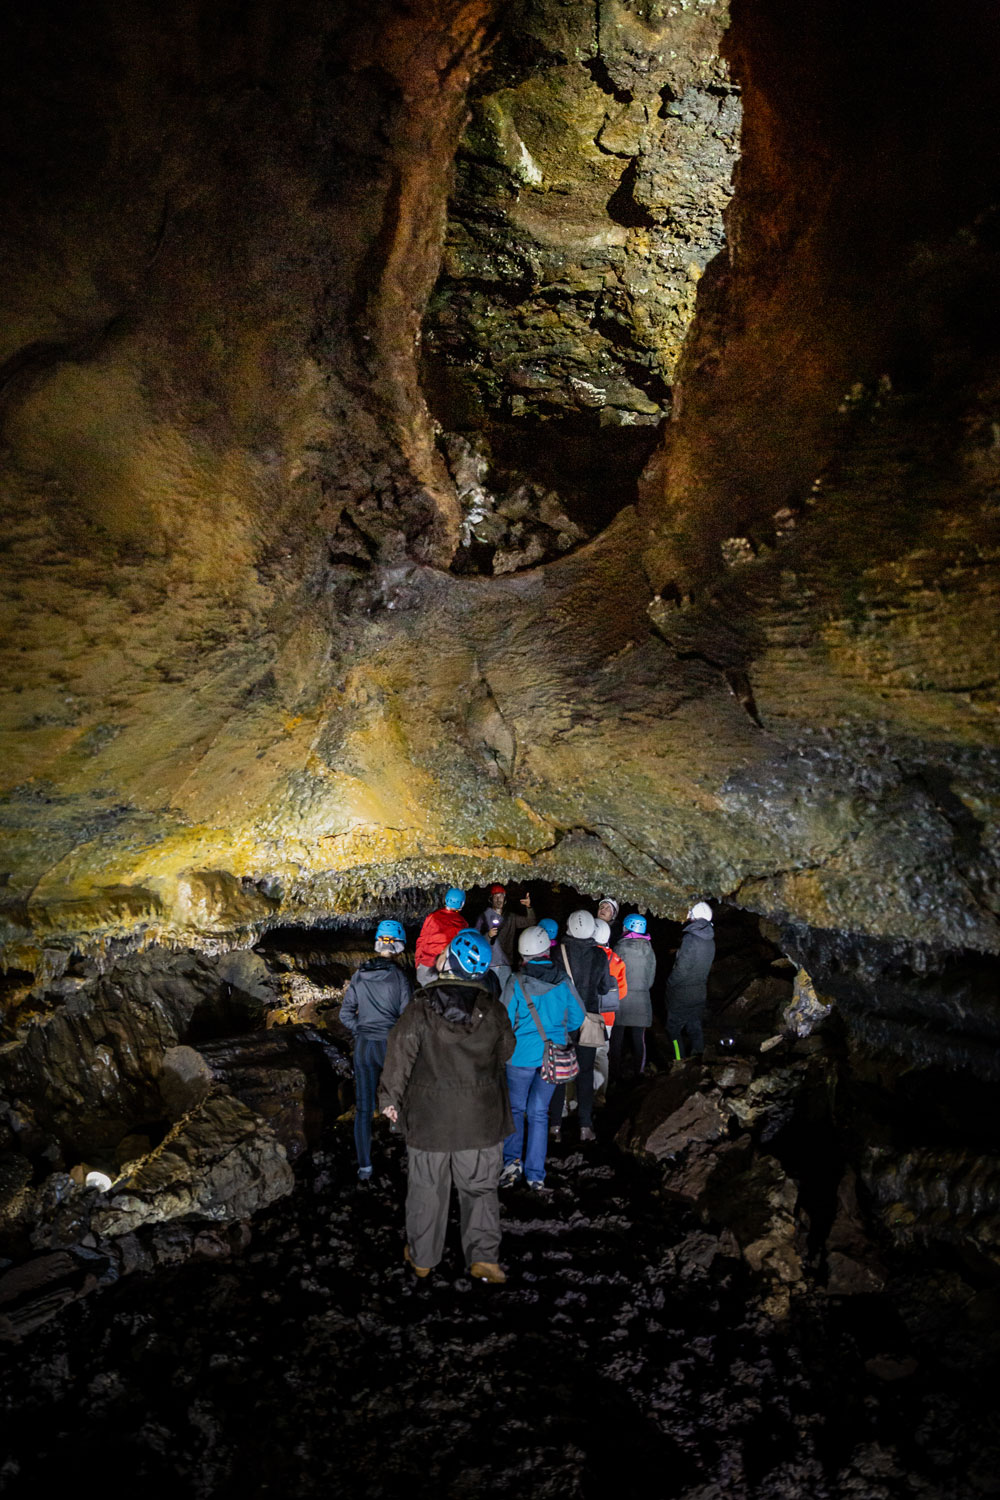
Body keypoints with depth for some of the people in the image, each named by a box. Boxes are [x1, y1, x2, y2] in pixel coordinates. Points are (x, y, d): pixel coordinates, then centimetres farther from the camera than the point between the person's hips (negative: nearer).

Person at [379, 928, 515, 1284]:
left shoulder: (420, 1010, -12)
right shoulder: (492, 1010, -7)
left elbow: (400, 1054, -8)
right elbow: (506, 1050, 8)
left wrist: (390, 1098, 3)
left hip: (428, 1117, 0)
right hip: (480, 1120, 1)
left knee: (427, 1188, 15)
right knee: (480, 1187, 14)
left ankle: (421, 1256, 28)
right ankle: (483, 1256, 7)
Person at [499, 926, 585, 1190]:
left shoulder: (516, 983, -13)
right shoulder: (562, 981, -5)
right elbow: (577, 1017, 4)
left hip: (522, 1056, -2)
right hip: (553, 1056, 3)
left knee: (515, 1108, 16)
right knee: (539, 1112, 12)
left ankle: (511, 1159, 3)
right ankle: (535, 1174, 14)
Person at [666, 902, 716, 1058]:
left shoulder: (690, 939, -22)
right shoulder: (710, 941, 2)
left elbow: (681, 969, -21)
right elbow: (705, 966, 9)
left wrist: (670, 984, -7)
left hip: (682, 995, -7)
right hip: (700, 993, 7)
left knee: (674, 1030, 4)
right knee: (695, 1029, 16)